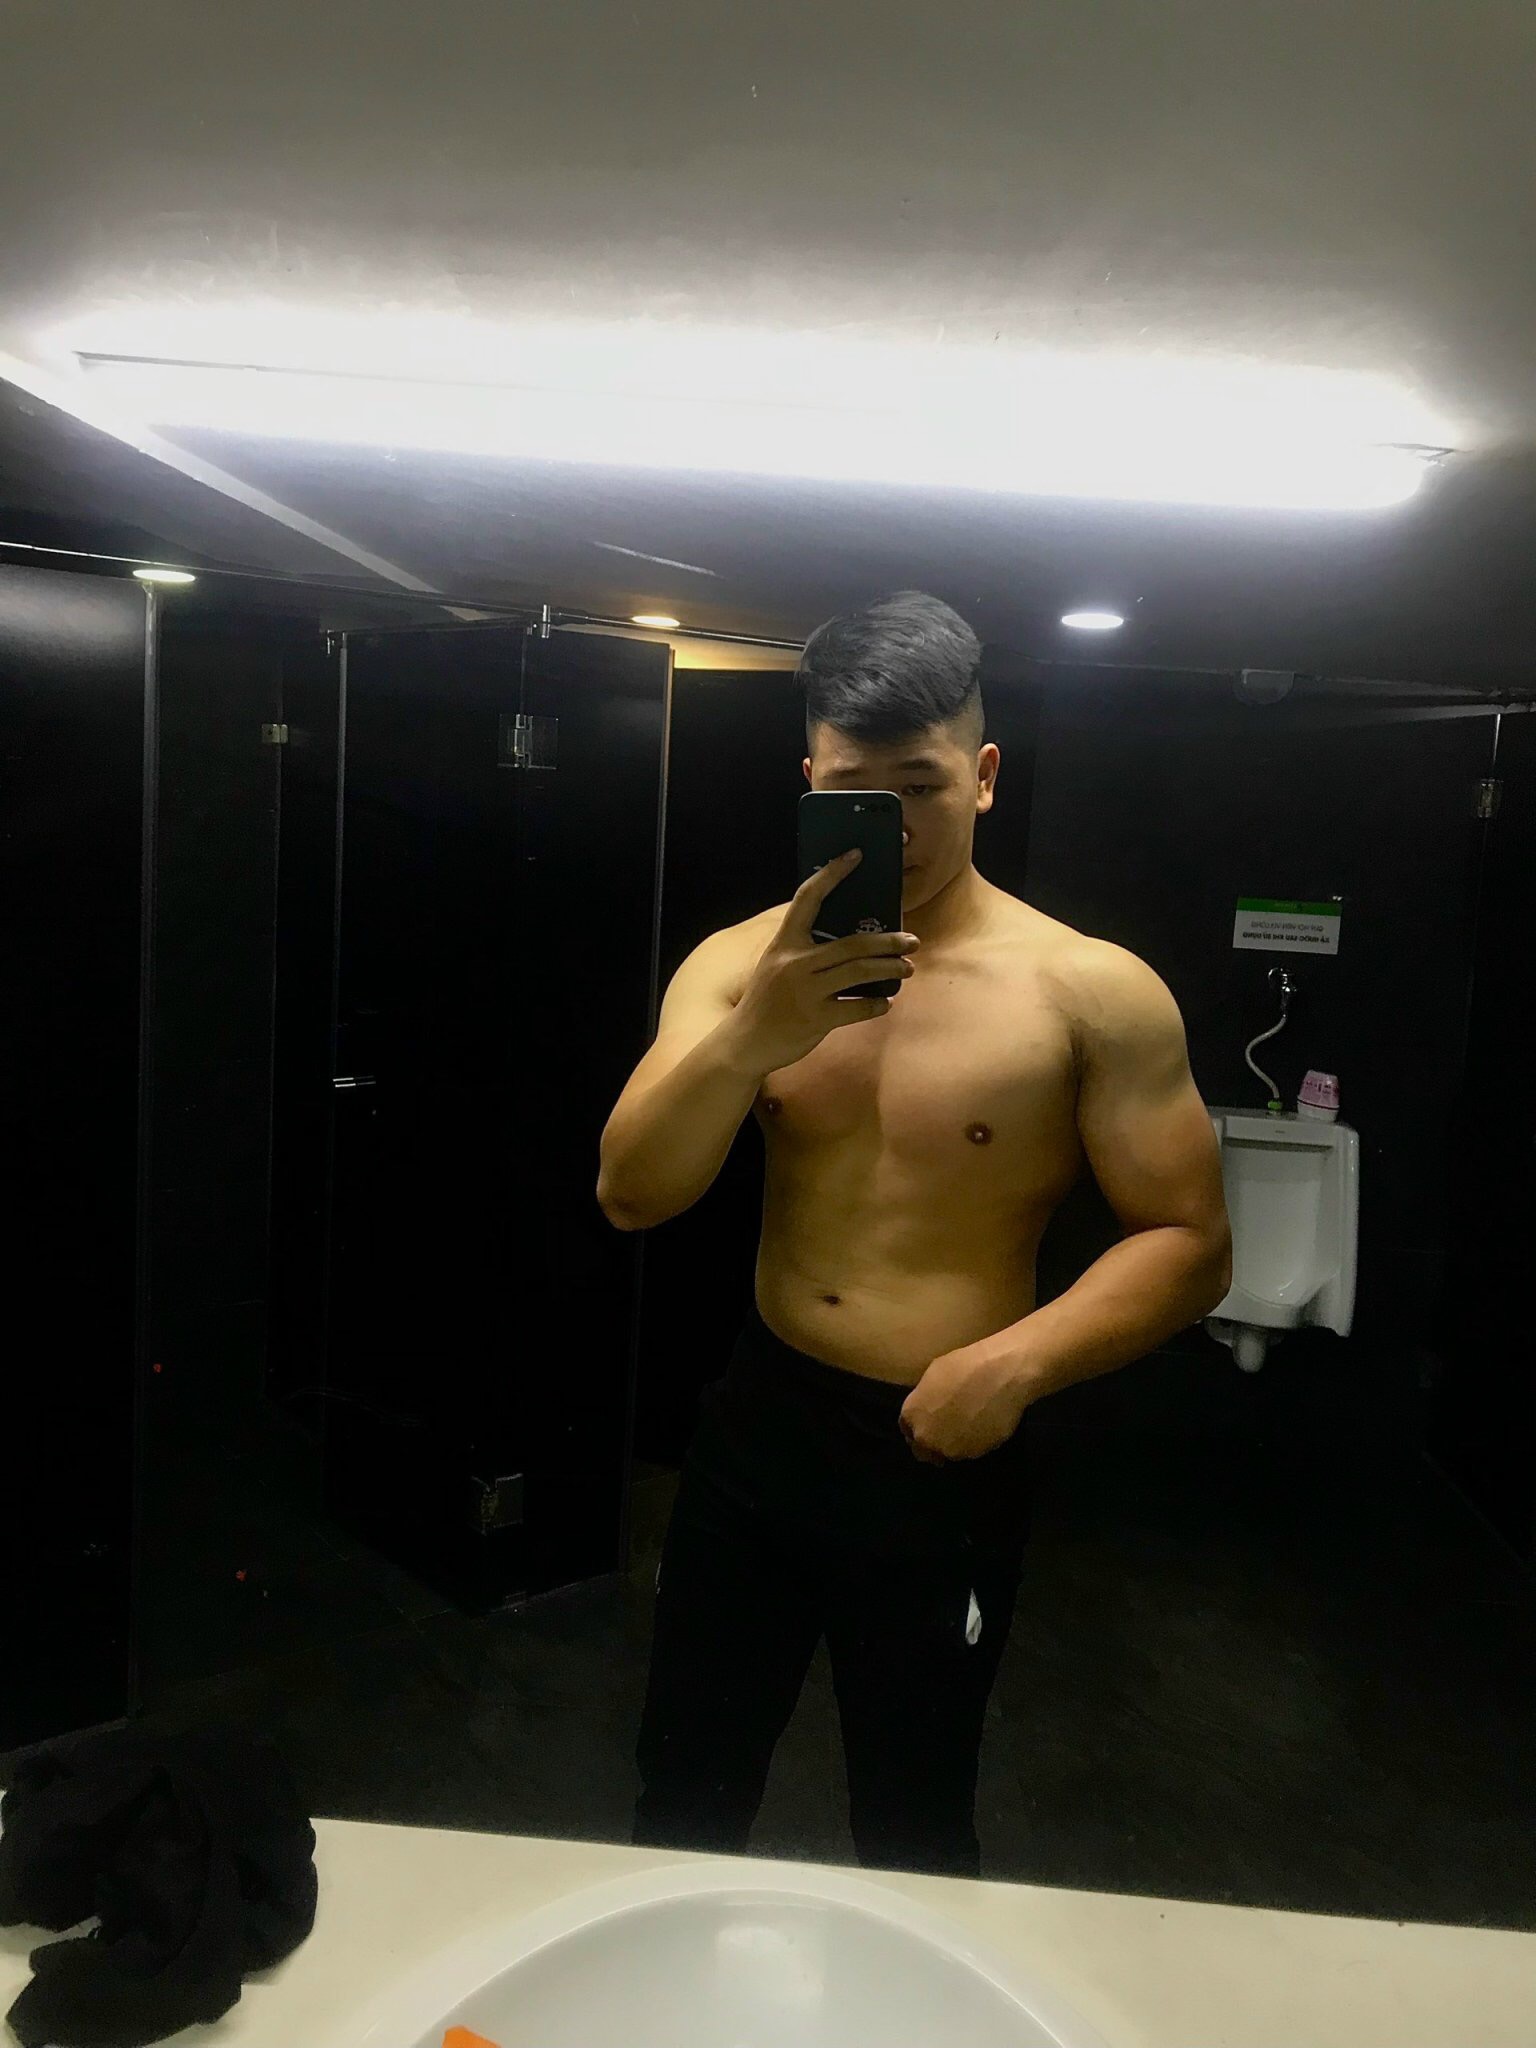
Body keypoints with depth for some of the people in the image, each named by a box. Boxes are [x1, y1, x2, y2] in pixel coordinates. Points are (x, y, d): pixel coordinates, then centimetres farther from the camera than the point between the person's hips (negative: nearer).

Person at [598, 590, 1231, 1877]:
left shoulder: (1093, 993, -12)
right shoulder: (743, 963, -3)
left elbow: (1188, 1242, -9)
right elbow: (631, 1196, -11)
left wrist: (1019, 1359, -24)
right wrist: (751, 1041, -28)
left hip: (944, 1455, -3)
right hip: (759, 1425, 3)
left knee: (913, 1836, 20)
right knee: (683, 1795, 23)